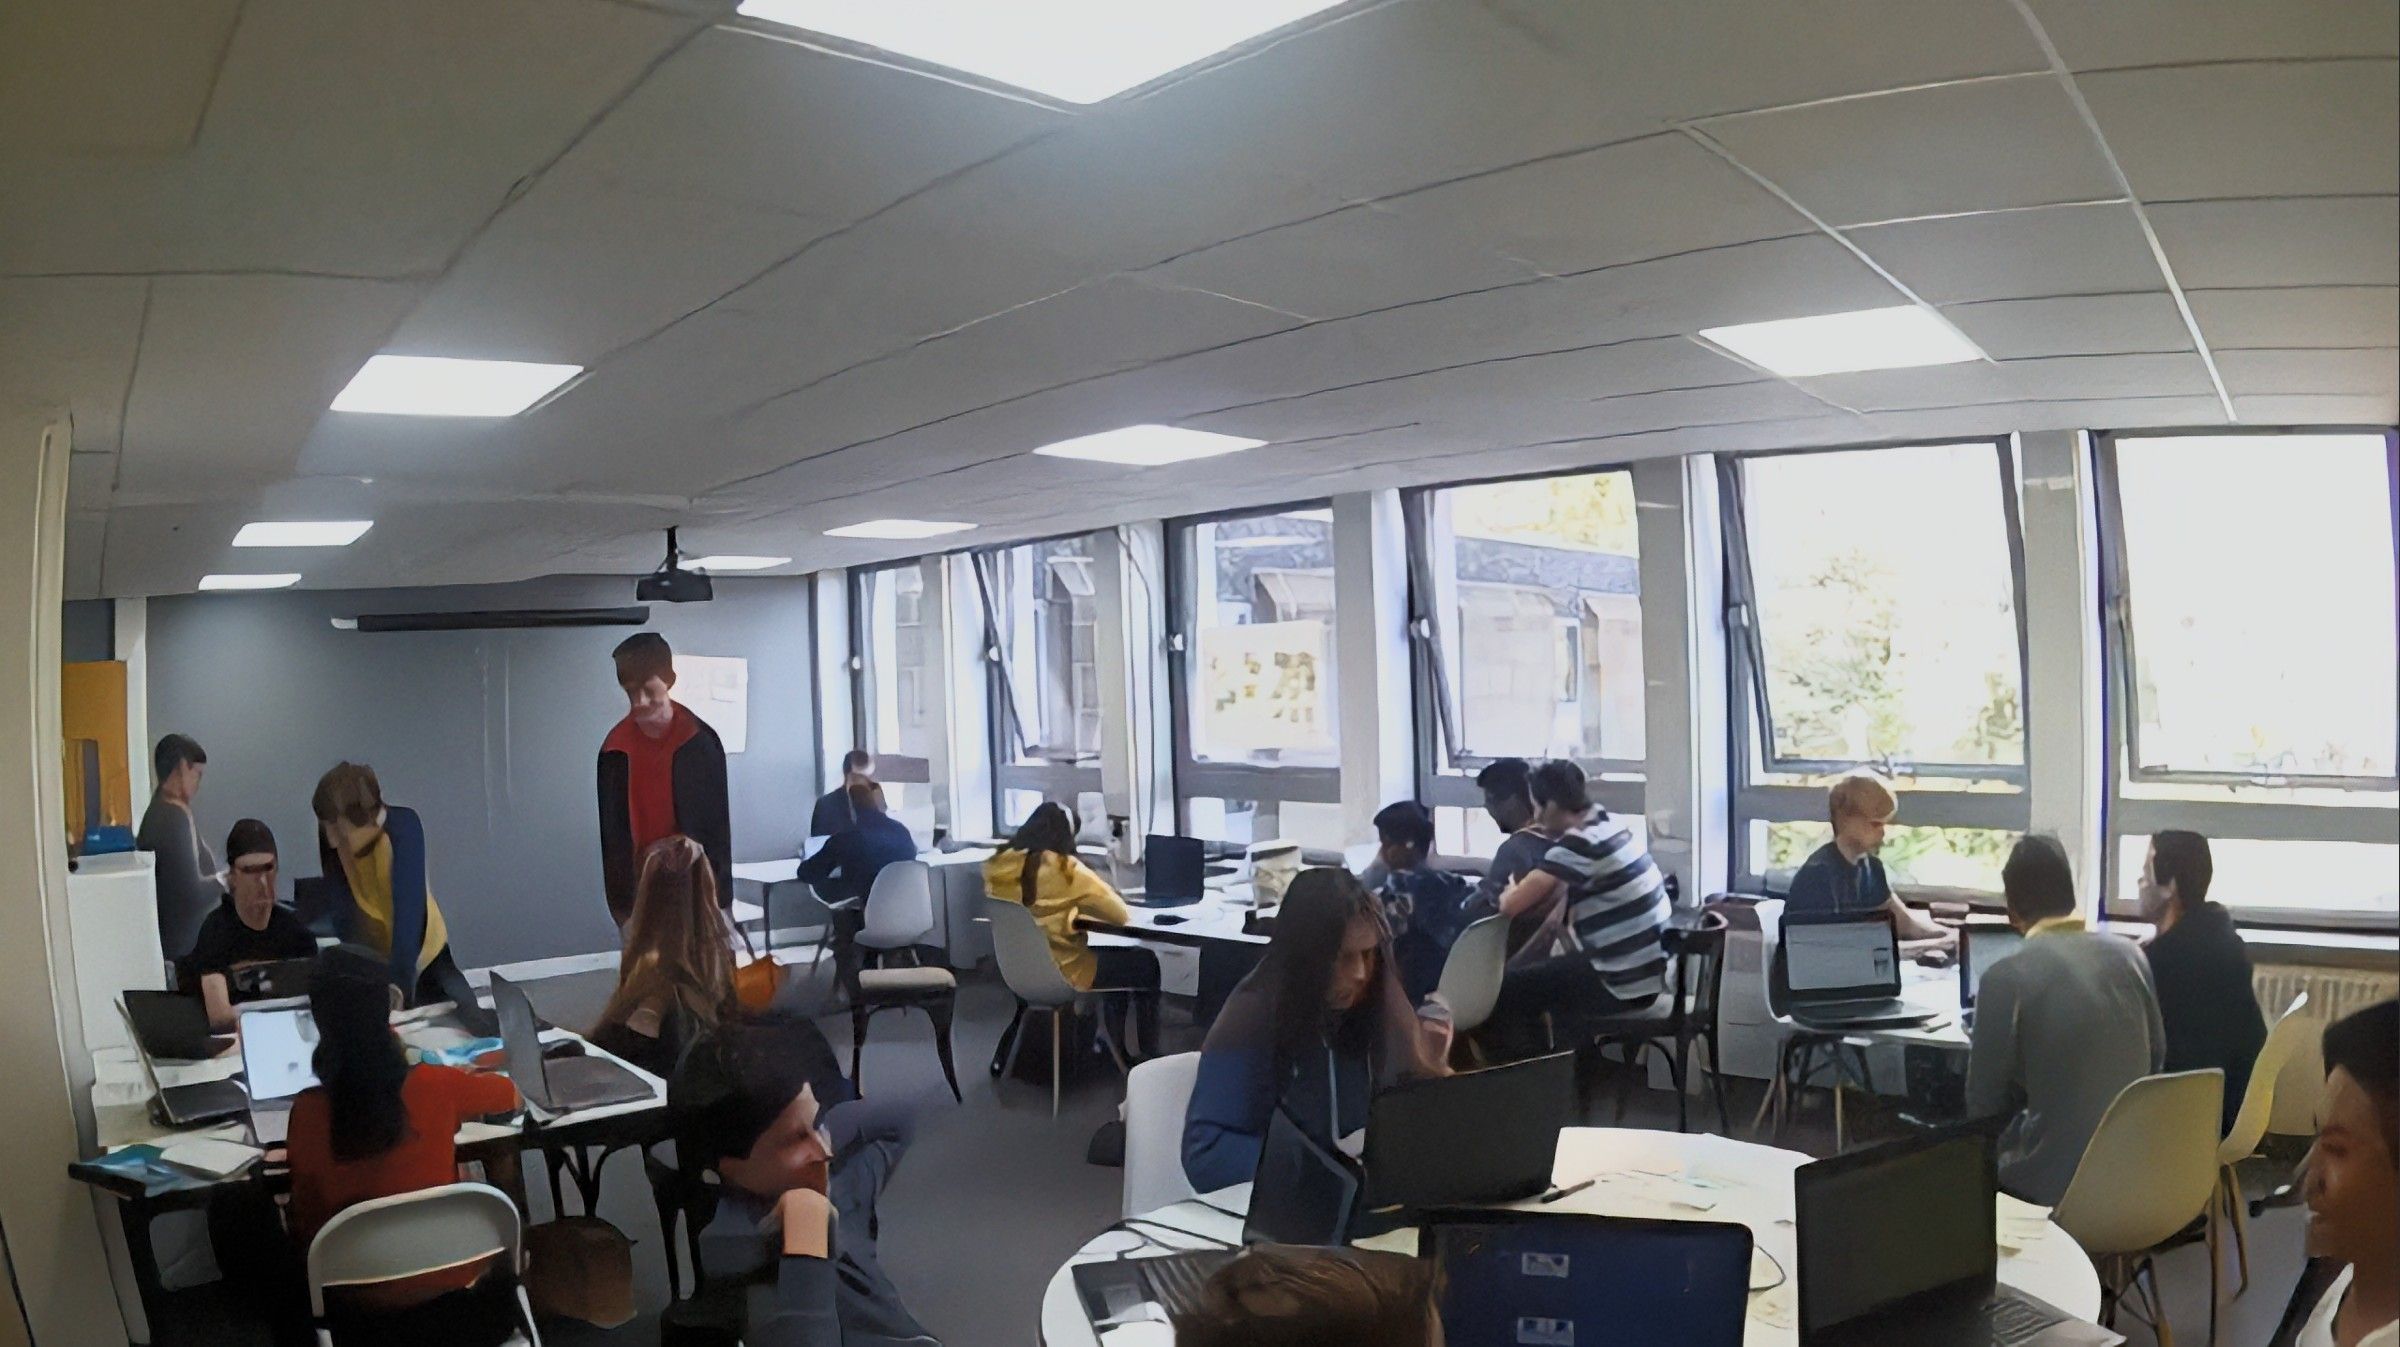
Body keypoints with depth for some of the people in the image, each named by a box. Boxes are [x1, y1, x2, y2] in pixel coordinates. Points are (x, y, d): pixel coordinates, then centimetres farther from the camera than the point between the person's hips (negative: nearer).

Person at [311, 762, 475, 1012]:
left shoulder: (403, 827, -29)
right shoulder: (332, 833, -19)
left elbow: (409, 908, -39)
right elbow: (342, 908, -23)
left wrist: (399, 983, -49)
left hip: (422, 955, -2)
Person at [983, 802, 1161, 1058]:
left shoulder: (998, 865, -2)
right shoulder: (1065, 869, -19)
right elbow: (1122, 914, -11)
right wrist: (1077, 907, 6)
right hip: (1060, 973, -7)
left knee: (1114, 956, 28)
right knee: (1146, 963, 15)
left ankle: (1115, 1045, 35)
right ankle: (1149, 1055, 23)